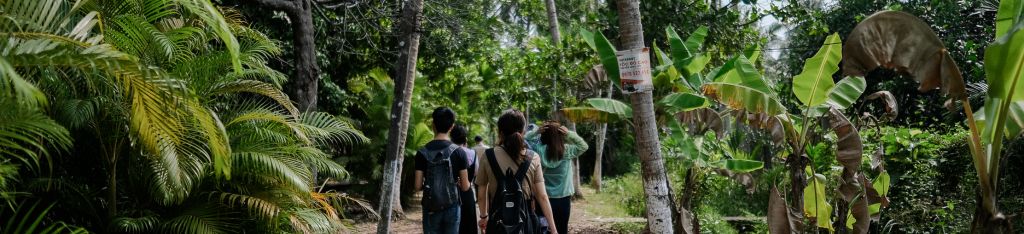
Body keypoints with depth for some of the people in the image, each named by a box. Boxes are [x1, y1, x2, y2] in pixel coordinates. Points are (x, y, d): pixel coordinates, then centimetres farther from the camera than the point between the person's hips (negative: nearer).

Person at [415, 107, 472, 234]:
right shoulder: (459, 152, -6)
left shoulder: (422, 152, -5)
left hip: (431, 208, 0)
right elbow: (465, 187, -5)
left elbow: (418, 186, -5)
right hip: (452, 207, 0)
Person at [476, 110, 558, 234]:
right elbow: (542, 196, -4)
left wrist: (483, 216, 21)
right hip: (526, 220, 1)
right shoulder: (533, 158, -2)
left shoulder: (488, 157, -4)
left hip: (498, 221, -1)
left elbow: (481, 195, 2)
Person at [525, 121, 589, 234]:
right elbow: (584, 146, 5)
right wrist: (569, 134, -7)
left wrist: (536, 132, -9)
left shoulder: (538, 150, -11)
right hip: (564, 198, 0)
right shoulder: (566, 151, -11)